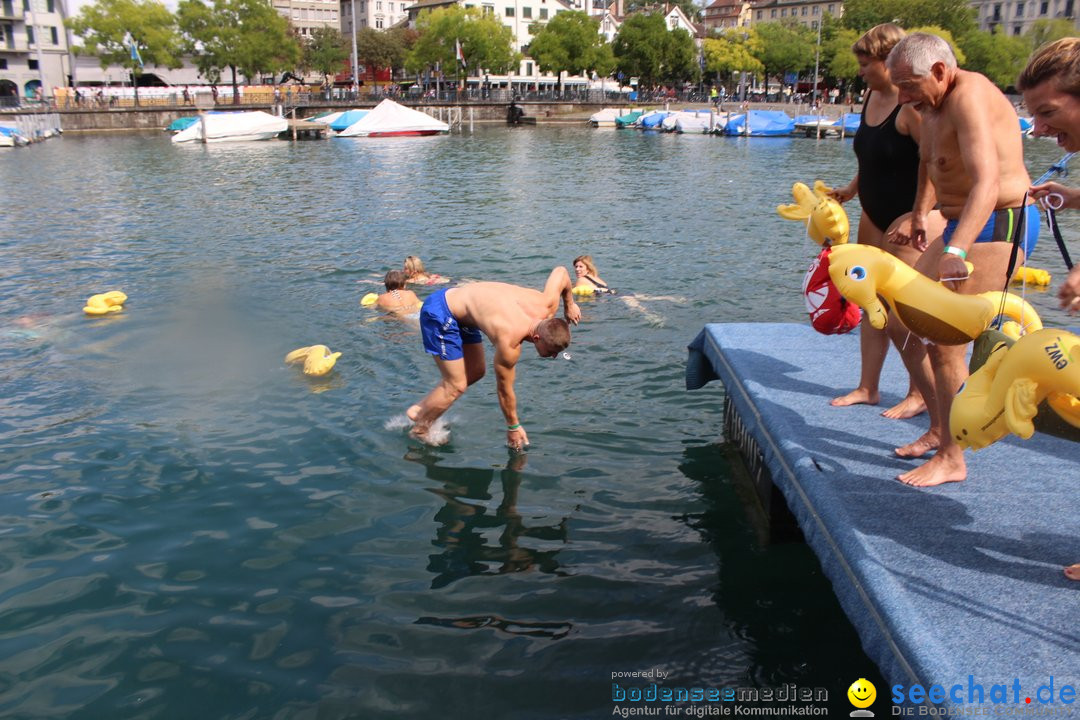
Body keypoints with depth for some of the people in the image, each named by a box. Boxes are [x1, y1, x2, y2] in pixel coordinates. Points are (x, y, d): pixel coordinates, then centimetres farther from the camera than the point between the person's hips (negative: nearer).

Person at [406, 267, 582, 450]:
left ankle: (418, 410, 22)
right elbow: (504, 389, -17)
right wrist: (513, 427, -4)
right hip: (439, 313, -9)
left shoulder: (547, 305, -17)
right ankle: (418, 432, 11)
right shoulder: (509, 343, -32)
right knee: (456, 385, -8)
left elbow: (561, 271, 2)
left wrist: (569, 305, 14)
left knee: (475, 373, 14)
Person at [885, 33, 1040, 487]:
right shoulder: (933, 103, 9)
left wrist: (956, 251, -46)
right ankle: (938, 430, 21)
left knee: (945, 340, -14)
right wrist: (921, 215, 26)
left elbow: (987, 181, -35)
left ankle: (952, 459, -2)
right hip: (961, 226, 10)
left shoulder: (969, 96, -21)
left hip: (999, 226, -10)